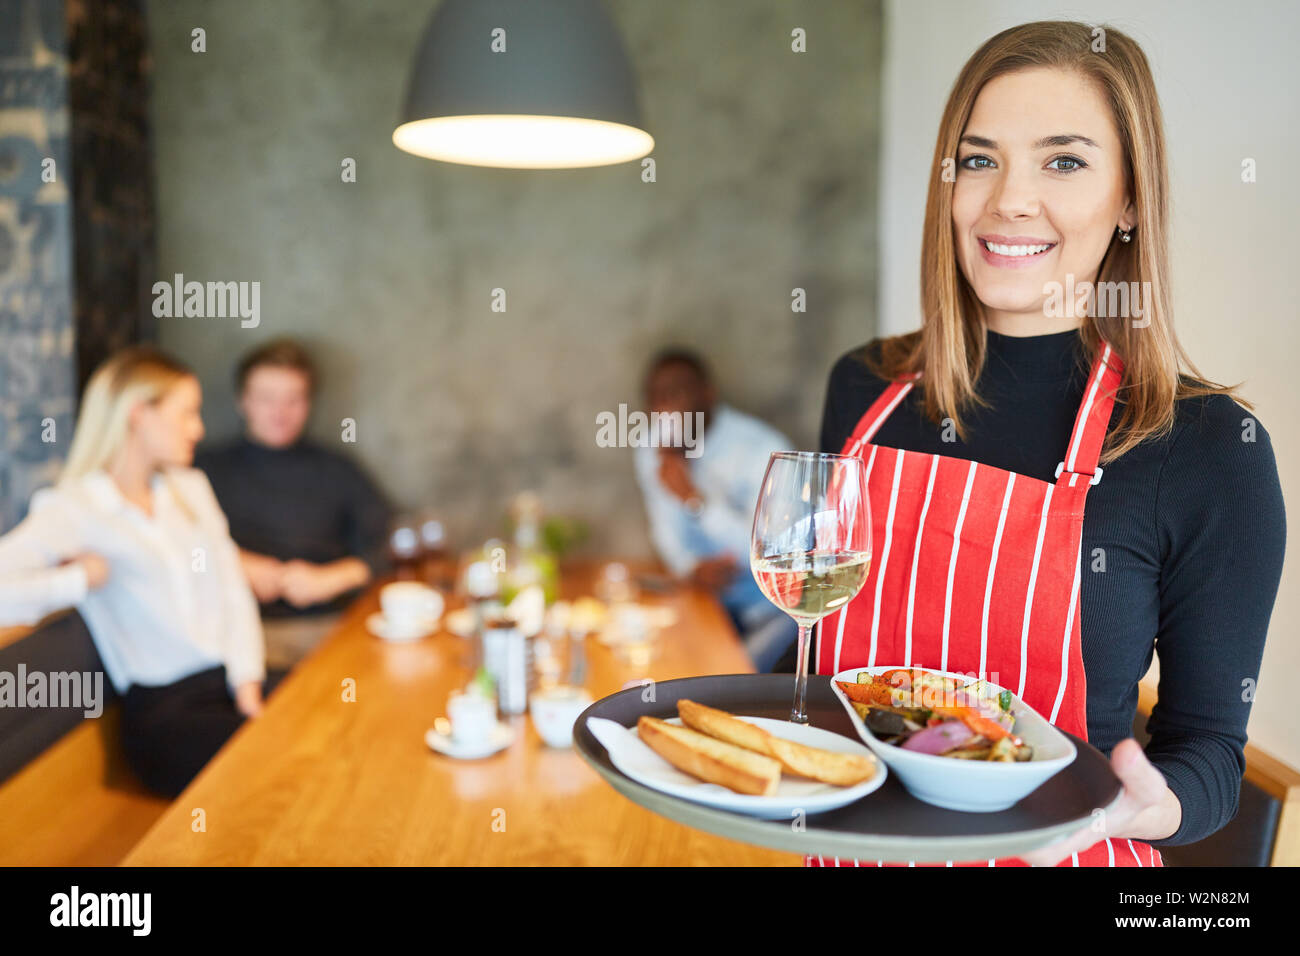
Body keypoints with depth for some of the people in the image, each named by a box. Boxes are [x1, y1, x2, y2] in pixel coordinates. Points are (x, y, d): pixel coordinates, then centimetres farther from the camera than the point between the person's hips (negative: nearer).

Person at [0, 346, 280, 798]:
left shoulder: (192, 487, 17)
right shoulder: (71, 510, -4)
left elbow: (233, 590, 12)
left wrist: (248, 683, -2)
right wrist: (83, 578, -11)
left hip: (234, 681, 6)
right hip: (166, 711, -6)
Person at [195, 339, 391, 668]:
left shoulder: (337, 472, 18)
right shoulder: (211, 468, 16)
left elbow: (381, 547, 8)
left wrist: (328, 579, -6)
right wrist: (237, 565, -7)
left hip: (328, 625, 3)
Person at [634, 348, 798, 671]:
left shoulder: (761, 448, -19)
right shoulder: (653, 450, 0)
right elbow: (667, 530, 6)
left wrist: (696, 498, -28)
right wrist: (693, 569, -17)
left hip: (777, 605, -5)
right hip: (711, 595, 6)